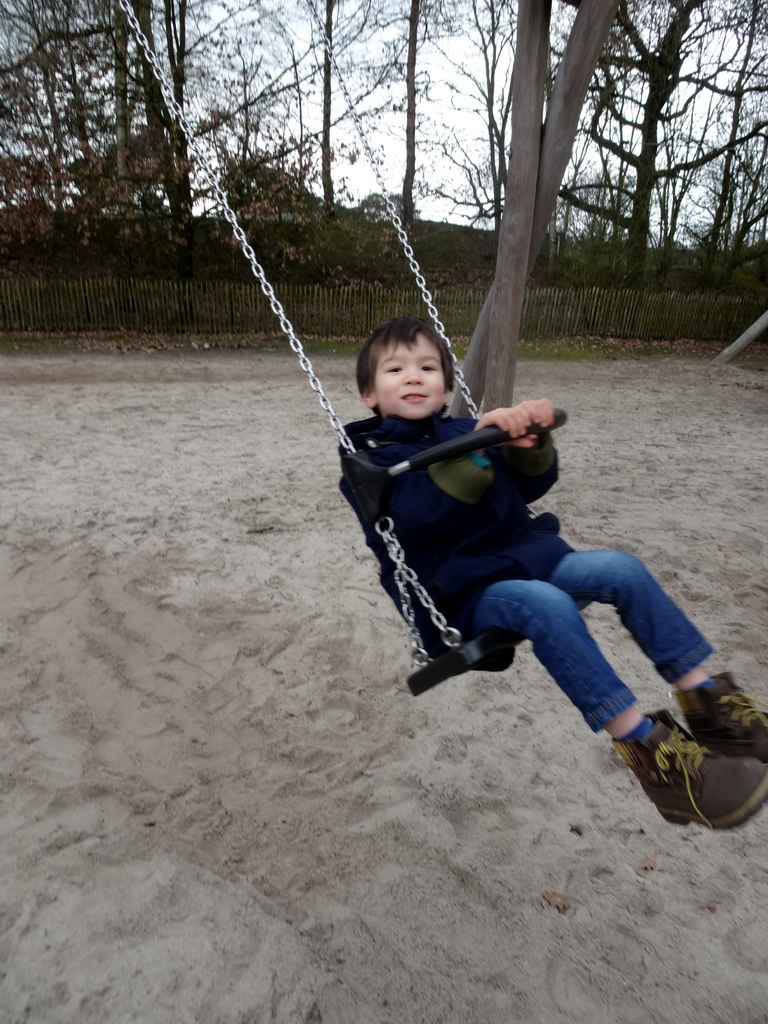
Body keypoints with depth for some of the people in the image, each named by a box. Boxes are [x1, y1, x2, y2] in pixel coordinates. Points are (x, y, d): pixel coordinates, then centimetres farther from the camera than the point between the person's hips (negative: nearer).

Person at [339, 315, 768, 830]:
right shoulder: (369, 457, -2)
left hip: (526, 555, 7)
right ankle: (648, 749, -29)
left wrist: (530, 444, -13)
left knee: (622, 568, -12)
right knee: (546, 604, -33)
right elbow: (413, 517, -22)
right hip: (461, 593, -6)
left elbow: (532, 486, 9)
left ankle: (708, 698, -3)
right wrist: (476, 448, -32)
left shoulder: (461, 430, 16)